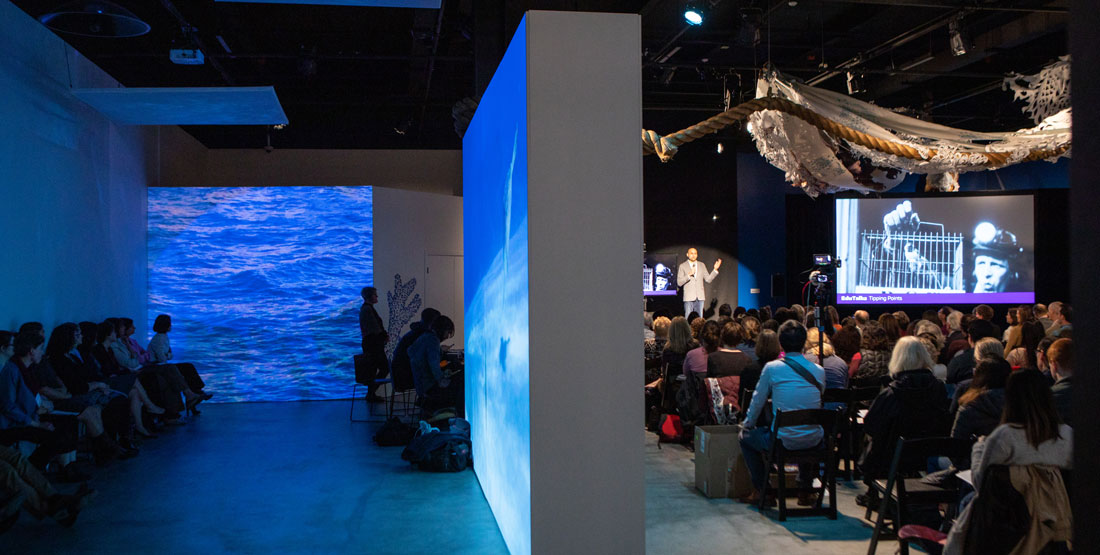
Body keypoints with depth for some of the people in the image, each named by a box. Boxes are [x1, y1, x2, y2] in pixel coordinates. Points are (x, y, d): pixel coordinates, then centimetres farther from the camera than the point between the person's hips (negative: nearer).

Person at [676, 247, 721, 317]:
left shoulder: (702, 265, 14)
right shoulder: (683, 266, 4)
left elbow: (708, 279, 8)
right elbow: (679, 283, -3)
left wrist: (715, 269, -3)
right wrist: (689, 275, -14)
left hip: (700, 297, 3)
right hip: (689, 297, -3)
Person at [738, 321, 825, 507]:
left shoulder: (771, 368, -7)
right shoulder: (819, 371, 2)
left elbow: (757, 402, 4)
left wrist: (747, 425, 24)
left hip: (783, 440, -4)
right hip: (814, 442, 4)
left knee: (746, 438, 24)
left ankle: (760, 490, 22)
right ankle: (805, 491, 37)